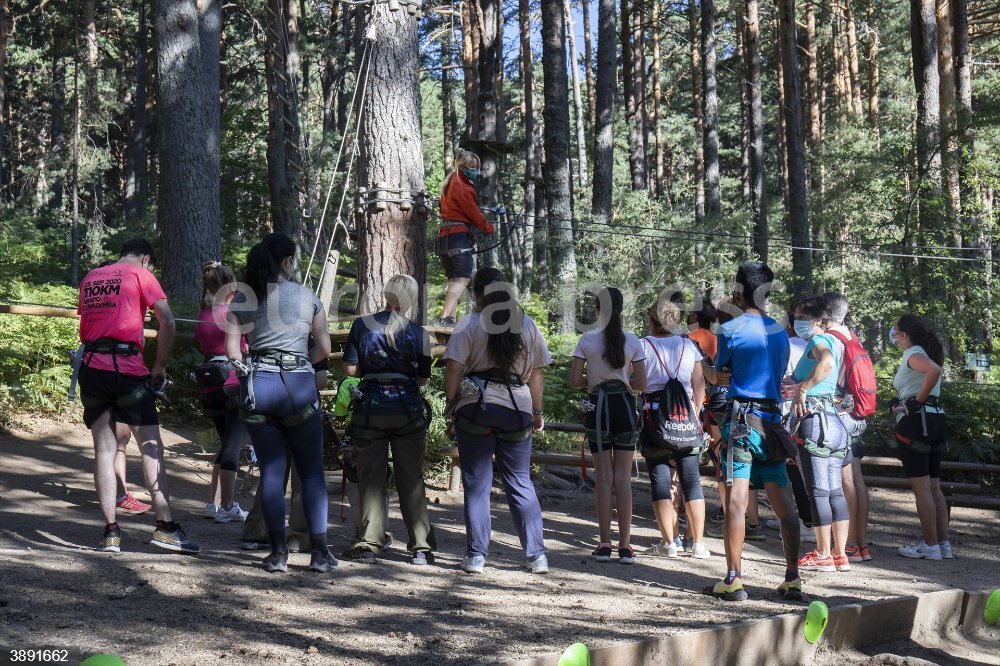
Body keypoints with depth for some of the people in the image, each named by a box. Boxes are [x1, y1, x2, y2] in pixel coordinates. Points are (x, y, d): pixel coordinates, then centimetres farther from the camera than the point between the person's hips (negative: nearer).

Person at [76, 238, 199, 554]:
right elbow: (167, 322, -6)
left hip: (90, 366, 5)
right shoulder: (141, 274, 4)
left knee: (104, 448, 6)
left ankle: (111, 532, 2)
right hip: (126, 367, -5)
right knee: (151, 446, -1)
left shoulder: (90, 278, 19)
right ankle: (164, 526, -7)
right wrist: (160, 367, 1)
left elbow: (86, 322, 19)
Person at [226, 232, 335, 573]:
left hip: (257, 387, 1)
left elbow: (232, 350, 0)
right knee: (311, 470, 7)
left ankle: (278, 552, 4)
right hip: (299, 386, -1)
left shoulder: (242, 299, 6)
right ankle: (319, 551, 5)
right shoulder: (307, 296, 5)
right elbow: (324, 348, 5)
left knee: (271, 470, 7)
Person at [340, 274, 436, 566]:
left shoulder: (362, 325, -2)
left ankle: (368, 544, 4)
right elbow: (423, 378, 3)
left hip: (370, 408, 0)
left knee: (371, 477, 7)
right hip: (408, 408, 0)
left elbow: (350, 369, -2)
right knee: (411, 478, 6)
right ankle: (421, 547, 6)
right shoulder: (418, 333, -2)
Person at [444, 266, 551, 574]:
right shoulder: (527, 325, 9)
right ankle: (537, 555, 9)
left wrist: (452, 401, 4)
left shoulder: (470, 323, -1)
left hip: (475, 407, -3)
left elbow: (453, 367, -8)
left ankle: (476, 555, 5)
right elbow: (536, 373, 12)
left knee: (476, 483, 4)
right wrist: (537, 411, 20)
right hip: (517, 408, 3)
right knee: (521, 483, 10)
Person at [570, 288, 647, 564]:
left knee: (603, 476, 6)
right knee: (623, 476, 4)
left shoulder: (587, 340, -4)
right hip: (625, 407, 1)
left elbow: (574, 381, -4)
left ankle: (604, 543, 5)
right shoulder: (633, 341, -1)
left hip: (598, 407, -1)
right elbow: (641, 384, -1)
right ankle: (625, 545, 2)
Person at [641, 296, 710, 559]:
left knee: (660, 479, 2)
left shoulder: (643, 346, -3)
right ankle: (698, 542, 7)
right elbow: (699, 386, 7)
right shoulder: (689, 345, 7)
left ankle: (668, 542, -1)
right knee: (691, 478, 6)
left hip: (654, 414, -3)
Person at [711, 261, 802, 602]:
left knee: (736, 498, -7)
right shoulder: (779, 331, 11)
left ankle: (733, 579, -9)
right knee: (783, 502, 8)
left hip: (742, 417, -5)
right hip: (772, 420, 6)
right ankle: (792, 578, 12)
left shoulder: (730, 329, -5)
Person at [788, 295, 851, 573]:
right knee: (835, 491, 8)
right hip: (833, 419, 9)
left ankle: (823, 555, -1)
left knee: (818, 490, -5)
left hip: (814, 418, -9)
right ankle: (839, 553, 11)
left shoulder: (818, 341, -8)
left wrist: (803, 389, -33)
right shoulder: (830, 342, 21)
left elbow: (827, 363, -31)